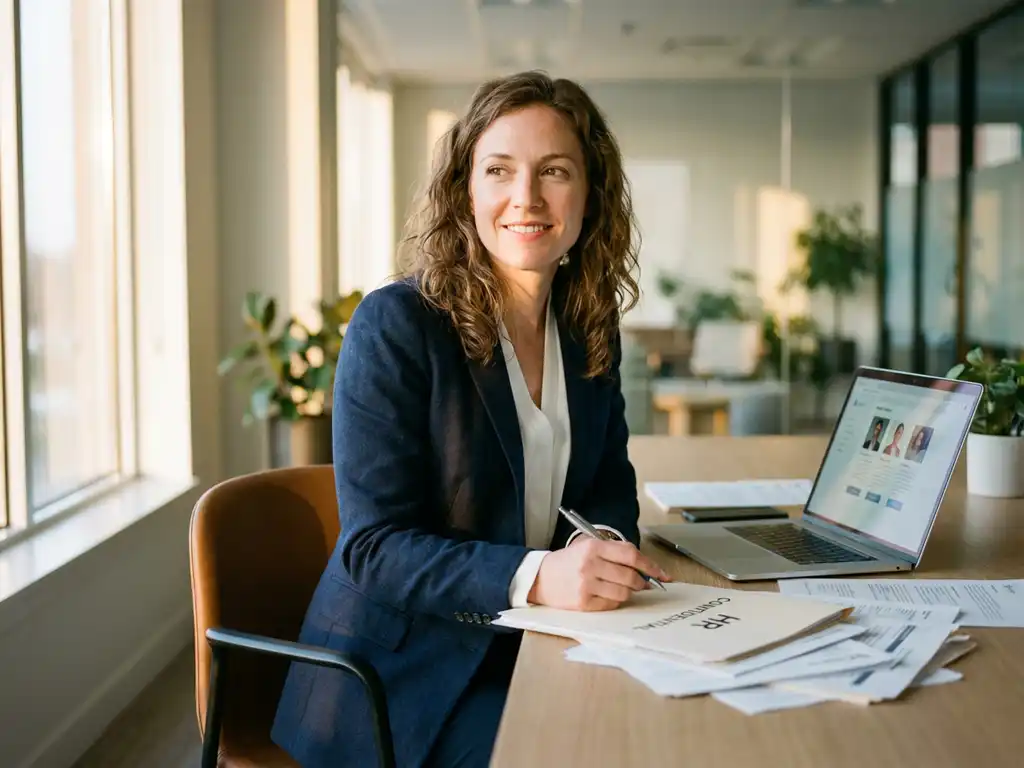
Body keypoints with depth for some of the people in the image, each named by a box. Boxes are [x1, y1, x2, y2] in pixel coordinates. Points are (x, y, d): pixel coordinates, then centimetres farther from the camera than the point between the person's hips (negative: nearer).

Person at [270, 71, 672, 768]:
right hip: (409, 669, -5)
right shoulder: (395, 325, -13)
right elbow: (374, 546, -16)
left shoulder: (591, 330, 5)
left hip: (535, 645, 6)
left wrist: (599, 544, -11)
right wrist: (535, 575, -31)